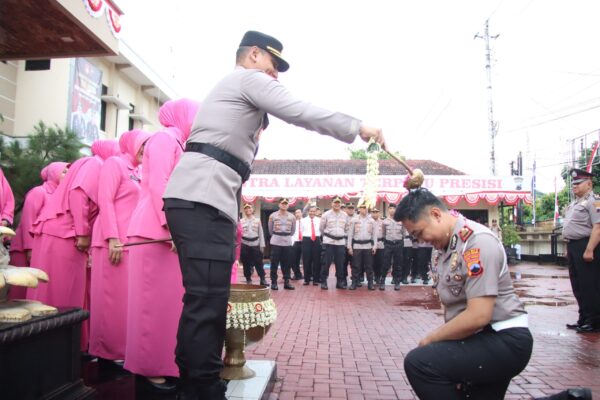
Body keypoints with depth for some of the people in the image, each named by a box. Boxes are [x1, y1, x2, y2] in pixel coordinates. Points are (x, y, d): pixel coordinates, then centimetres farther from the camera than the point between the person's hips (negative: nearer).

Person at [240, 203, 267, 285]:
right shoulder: (241, 221, 5)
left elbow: (261, 234, 6)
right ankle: (248, 280, 16)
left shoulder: (257, 220, 8)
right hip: (244, 245, 0)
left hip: (255, 244, 0)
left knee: (258, 263, -1)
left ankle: (263, 279, 7)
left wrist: (262, 245, 0)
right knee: (246, 264, 4)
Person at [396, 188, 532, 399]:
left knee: (418, 362, -25)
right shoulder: (448, 245, 8)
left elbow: (478, 316, -27)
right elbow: (455, 304, 9)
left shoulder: (477, 241, -21)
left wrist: (431, 339, -13)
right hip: (479, 339, 10)